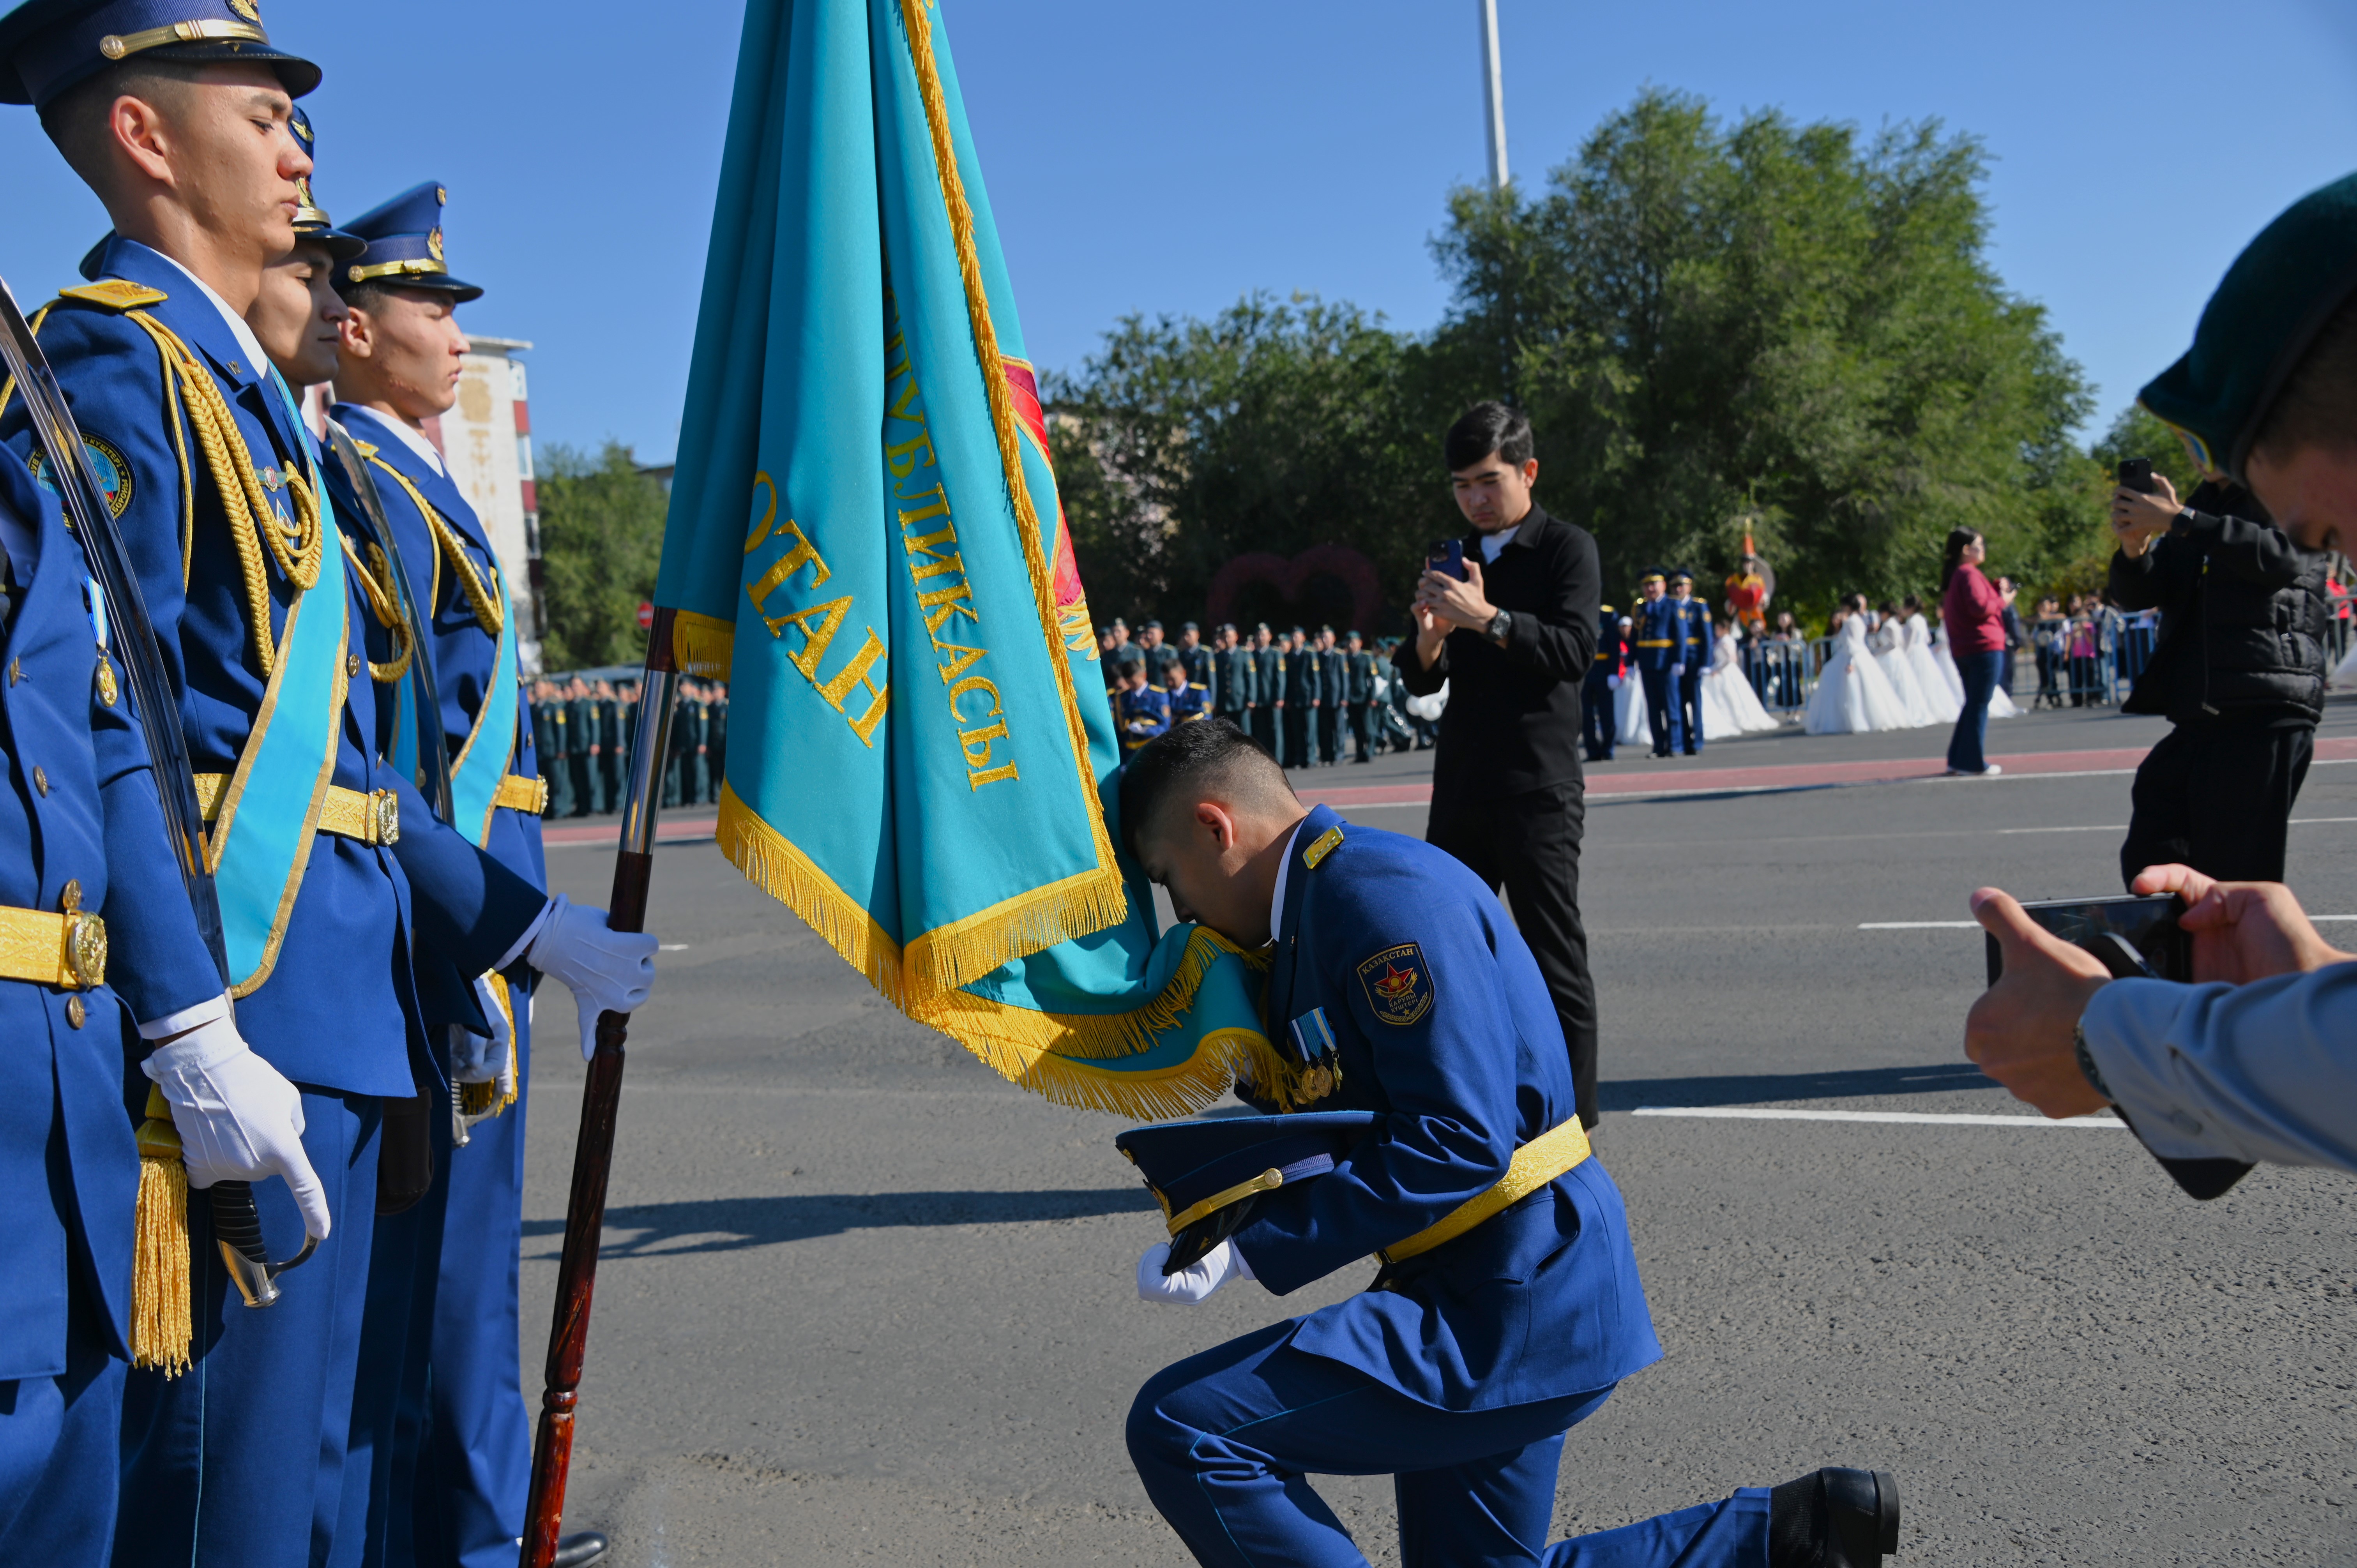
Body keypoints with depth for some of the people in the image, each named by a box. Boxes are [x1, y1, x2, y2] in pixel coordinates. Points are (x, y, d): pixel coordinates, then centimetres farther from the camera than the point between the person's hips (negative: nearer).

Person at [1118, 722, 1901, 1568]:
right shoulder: (1323, 903, 14)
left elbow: (1458, 1142, -25)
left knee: (1179, 1428, -15)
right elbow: (1346, 1123, 16)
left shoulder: (1383, 895, -19)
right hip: (1513, 1286, 11)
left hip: (1513, 1307, -11)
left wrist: (1249, 1251, -23)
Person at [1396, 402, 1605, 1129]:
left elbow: (1574, 650, -16)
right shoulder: (1458, 558, 15)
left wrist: (1489, 618, -27)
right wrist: (1429, 637, -9)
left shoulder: (1566, 548, -2)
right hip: (1460, 793, 6)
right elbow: (1420, 681, 13)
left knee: (1555, 961, -2)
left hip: (1538, 795, -6)